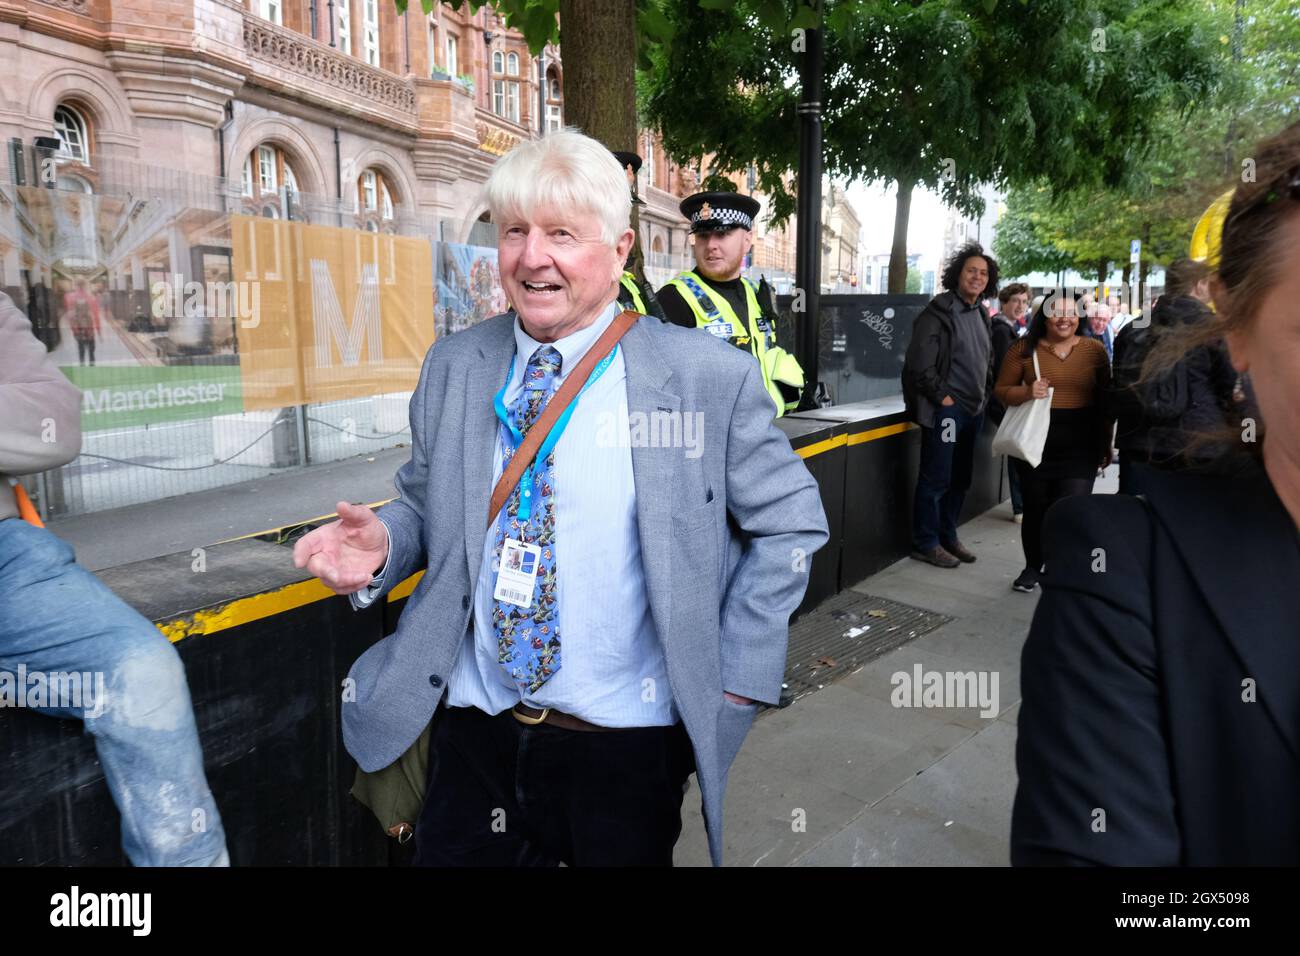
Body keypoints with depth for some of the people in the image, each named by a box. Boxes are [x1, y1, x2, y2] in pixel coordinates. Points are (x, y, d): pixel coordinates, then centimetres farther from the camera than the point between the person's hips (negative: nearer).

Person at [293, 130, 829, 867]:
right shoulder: (453, 367, 0)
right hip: (474, 731, 3)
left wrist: (737, 675, -6)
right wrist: (383, 542, -10)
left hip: (627, 747, -2)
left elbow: (790, 522, -3)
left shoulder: (708, 378, -11)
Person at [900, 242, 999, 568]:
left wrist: (985, 395, 13)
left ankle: (947, 537, 27)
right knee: (935, 479, -3)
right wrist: (943, 397, -15)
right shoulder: (938, 313, -10)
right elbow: (919, 365, -16)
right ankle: (926, 544, 8)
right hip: (945, 410, -8)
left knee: (960, 479, 15)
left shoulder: (981, 315, 15)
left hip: (973, 410, 8)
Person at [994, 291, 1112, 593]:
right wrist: (1026, 392, -18)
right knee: (1036, 509, 10)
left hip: (1080, 446, 0)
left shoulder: (1094, 350, 4)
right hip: (1035, 443, 0)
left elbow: (1105, 400, 11)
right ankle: (1032, 568, 29)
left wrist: (1106, 442, 13)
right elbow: (1001, 391, 2)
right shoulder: (1024, 348, 1)